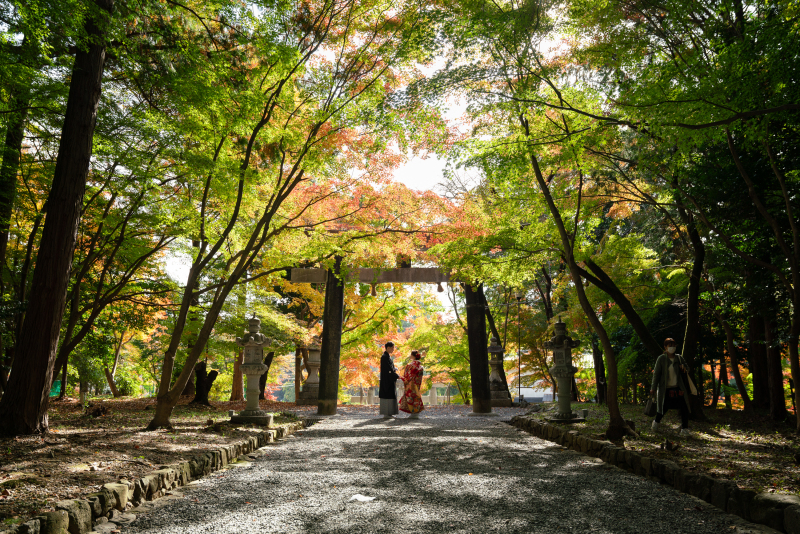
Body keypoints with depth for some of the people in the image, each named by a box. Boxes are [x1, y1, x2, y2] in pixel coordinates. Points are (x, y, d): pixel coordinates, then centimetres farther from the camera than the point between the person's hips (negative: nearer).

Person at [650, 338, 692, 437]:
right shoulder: (661, 359, -5)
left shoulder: (679, 358, 6)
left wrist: (684, 369, -8)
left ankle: (684, 429, 6)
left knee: (684, 408, -5)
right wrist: (653, 388, -7)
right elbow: (656, 374, -5)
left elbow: (686, 370, 18)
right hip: (665, 389, -3)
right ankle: (656, 422, 33)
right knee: (663, 408, 5)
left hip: (677, 388, 3)